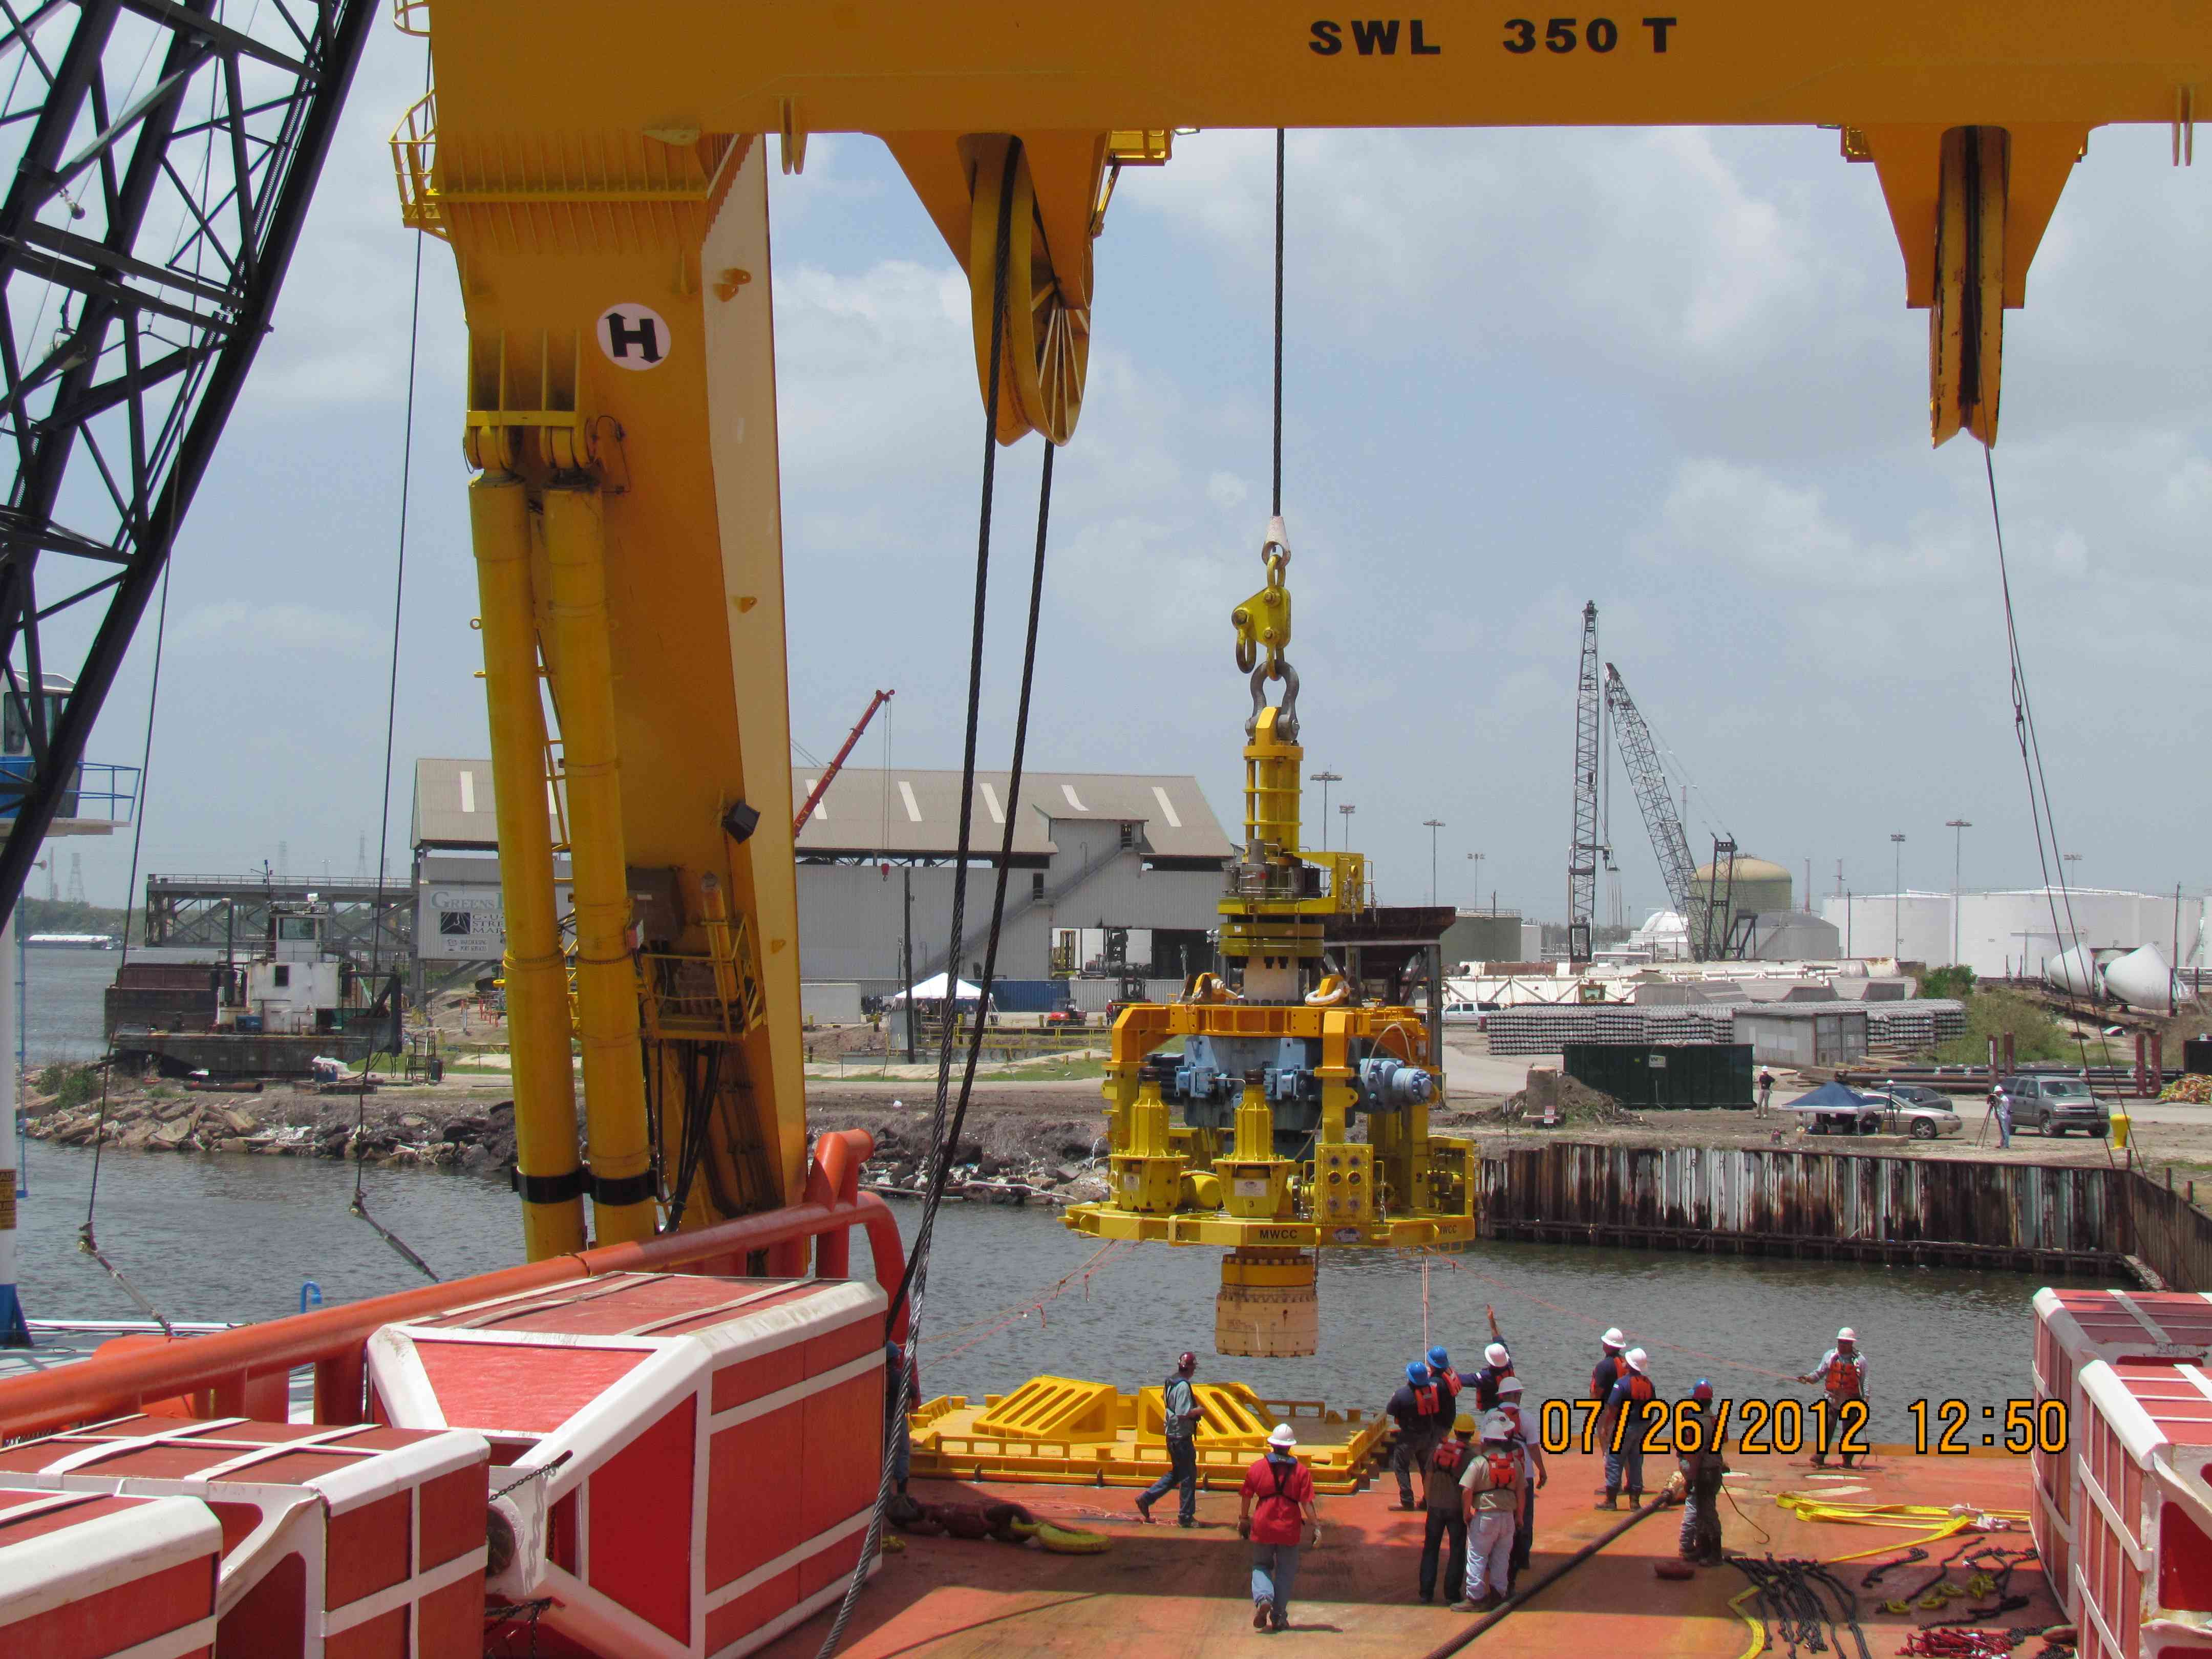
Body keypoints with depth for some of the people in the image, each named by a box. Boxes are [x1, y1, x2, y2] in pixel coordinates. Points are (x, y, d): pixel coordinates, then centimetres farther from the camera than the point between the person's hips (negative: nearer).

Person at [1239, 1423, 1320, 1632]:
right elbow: (1307, 1503, -8)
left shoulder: (1257, 1468, -2)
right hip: (1290, 1528, 0)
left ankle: (1263, 1598, -11)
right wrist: (1316, 1527, -2)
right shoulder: (1301, 1471, -5)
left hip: (1263, 1527, 0)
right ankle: (1278, 1617, 14)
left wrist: (1243, 1519, 19)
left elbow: (1247, 1497, 5)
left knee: (1261, 1566, 17)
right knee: (1285, 1572, 12)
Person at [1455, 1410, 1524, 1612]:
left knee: (1477, 1558, 2)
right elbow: (1520, 1491, 8)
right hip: (1507, 1516, 5)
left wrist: (1466, 1512, -3)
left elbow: (1466, 1490, -17)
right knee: (1501, 1557, 14)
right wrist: (1519, 1515, 18)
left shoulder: (1479, 1462, -12)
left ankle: (1475, 1598, 1)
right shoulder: (1514, 1462, 3)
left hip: (1485, 1517, -5)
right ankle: (1498, 1593, 19)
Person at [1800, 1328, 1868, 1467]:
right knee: (1827, 1430, -5)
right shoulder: (1830, 1356, 5)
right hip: (1832, 1400, 0)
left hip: (1851, 1402, 0)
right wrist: (1808, 1378, -11)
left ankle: (1848, 1461, 13)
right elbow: (1819, 1373, 6)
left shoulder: (1860, 1360, 1)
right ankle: (1819, 1458, -4)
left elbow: (1864, 1381, 1)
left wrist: (1865, 1397, -7)